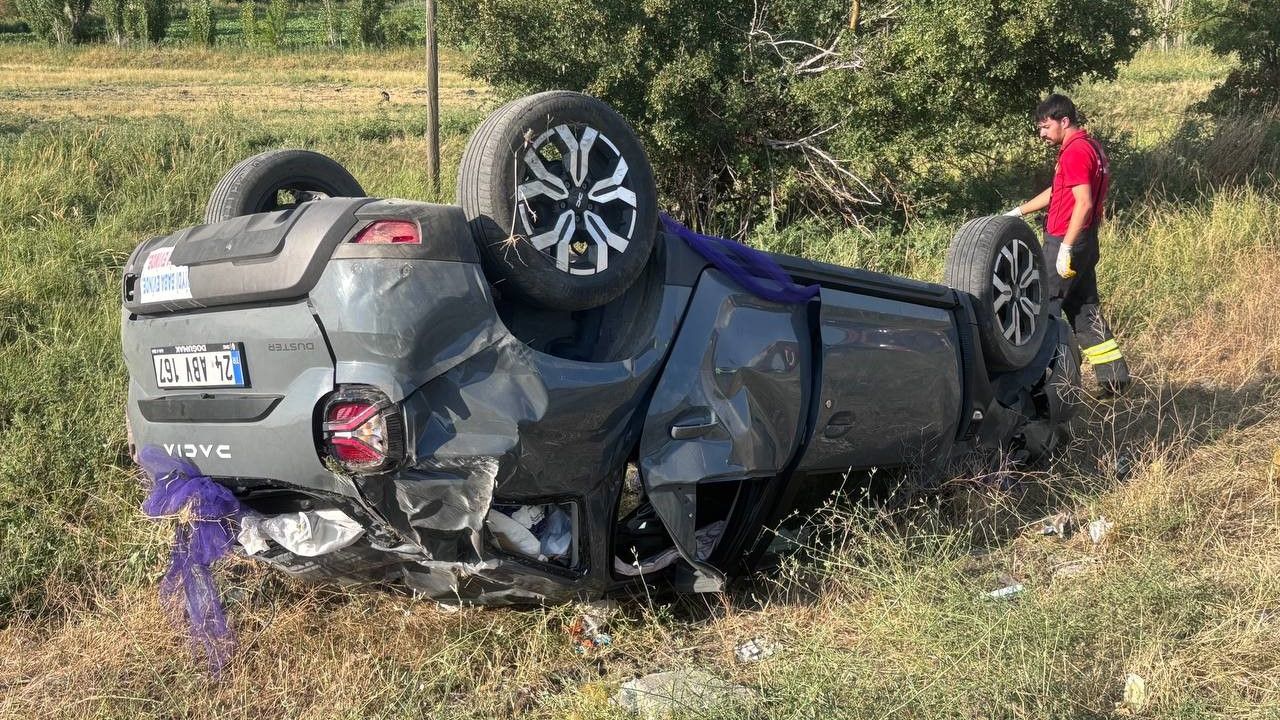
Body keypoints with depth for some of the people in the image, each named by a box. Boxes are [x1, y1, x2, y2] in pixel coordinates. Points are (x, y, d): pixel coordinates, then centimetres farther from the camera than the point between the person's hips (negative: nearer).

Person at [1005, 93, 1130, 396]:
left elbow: (1083, 203, -23)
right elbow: (1057, 192, 24)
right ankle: (1115, 377, 16)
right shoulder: (1089, 146, 16)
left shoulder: (1075, 152, -16)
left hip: (1066, 243, -10)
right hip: (1085, 243, 10)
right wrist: (1018, 212, 22)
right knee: (1083, 308, 14)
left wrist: (1065, 248, -22)